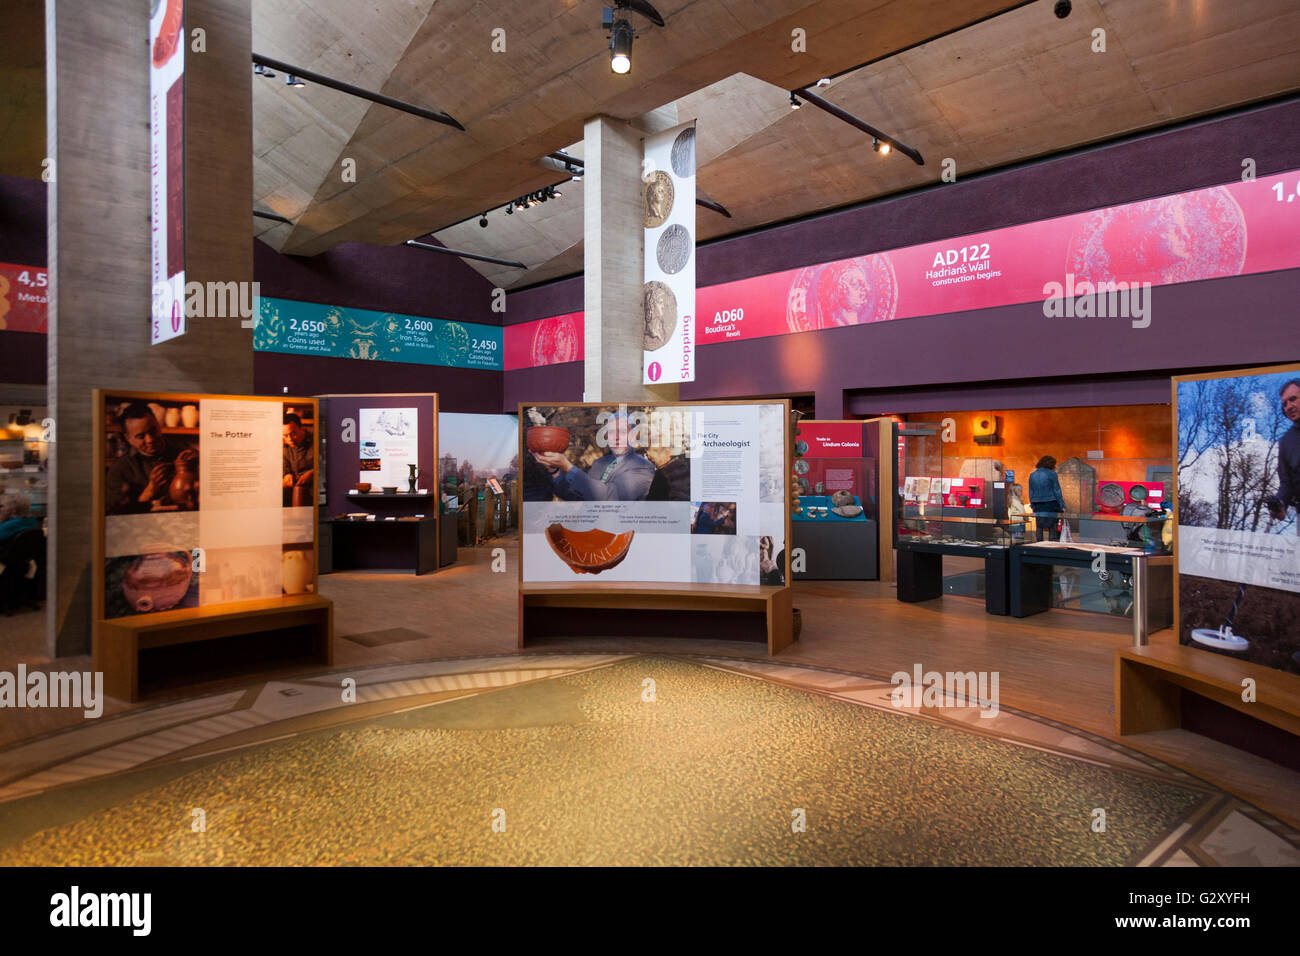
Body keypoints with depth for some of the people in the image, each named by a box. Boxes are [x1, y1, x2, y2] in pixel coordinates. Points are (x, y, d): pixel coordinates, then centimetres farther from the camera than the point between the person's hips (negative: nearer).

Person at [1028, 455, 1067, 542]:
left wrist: (1033, 506, 18)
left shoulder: (1032, 475, 10)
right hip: (1051, 505, -5)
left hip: (1038, 506, 5)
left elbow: (1031, 493, 12)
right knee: (1052, 528, -2)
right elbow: (1057, 491, -6)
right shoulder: (1052, 474, -6)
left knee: (1040, 528, 7)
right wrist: (1062, 506, -2)